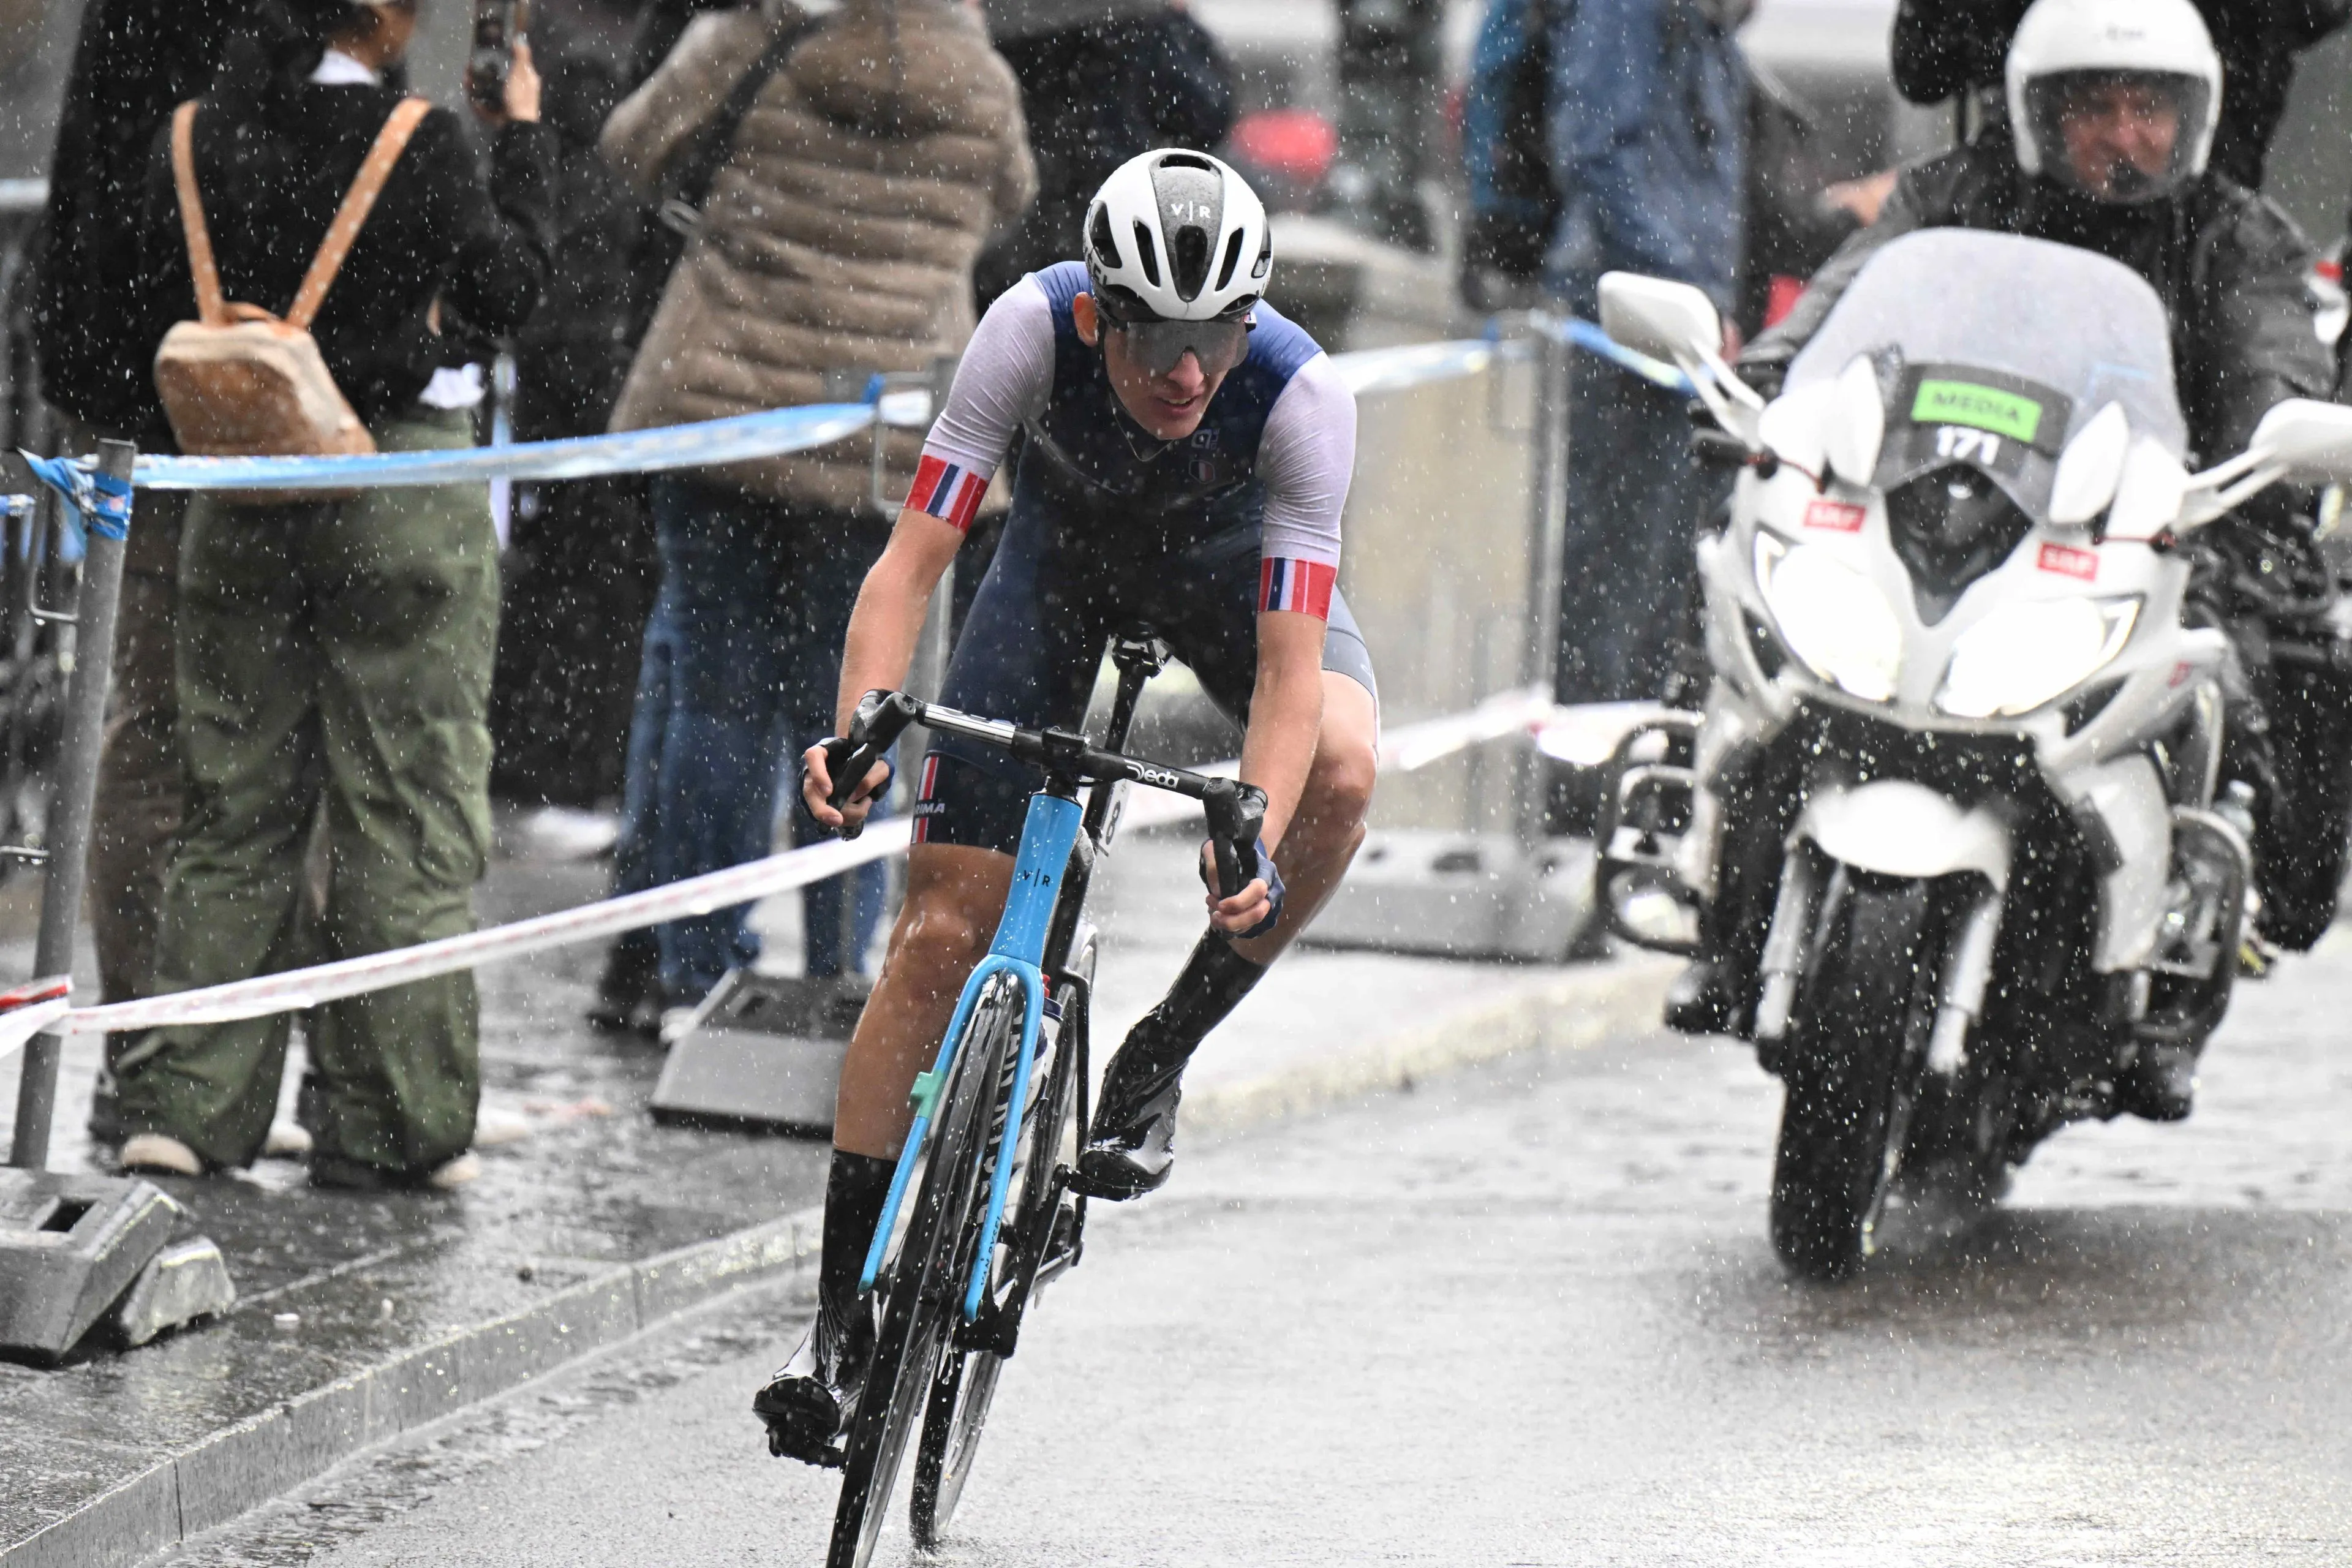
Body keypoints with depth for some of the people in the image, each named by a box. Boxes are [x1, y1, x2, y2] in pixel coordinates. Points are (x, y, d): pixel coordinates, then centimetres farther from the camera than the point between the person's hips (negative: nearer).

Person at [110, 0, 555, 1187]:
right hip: (404, 497, -4)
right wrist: (523, 141, 10)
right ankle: (392, 1124, 5)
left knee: (236, 806, 12)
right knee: (405, 817, 4)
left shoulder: (195, 140, -1)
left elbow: (162, 324, 7)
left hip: (239, 497, 5)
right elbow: (508, 291, 0)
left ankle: (182, 1101, 4)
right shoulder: (419, 146, -15)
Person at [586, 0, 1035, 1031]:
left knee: (715, 695, 8)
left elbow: (633, 148, 5)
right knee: (846, 713, 10)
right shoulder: (981, 90, 1)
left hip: (726, 402, 0)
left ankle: (695, 965, 11)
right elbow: (1007, 205, 19)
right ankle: (839, 974, 12)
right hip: (882, 442, 0)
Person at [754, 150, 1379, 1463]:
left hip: (1230, 554, 0)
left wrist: (1253, 840, -54)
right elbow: (912, 562, -35)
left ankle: (1161, 1058, -11)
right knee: (942, 932, -8)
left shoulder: (1303, 394, -37)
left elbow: (1290, 662, -38)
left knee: (1340, 770, -34)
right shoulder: (1034, 333, -35)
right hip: (1067, 544, 0)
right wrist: (859, 728, -51)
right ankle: (843, 1319, -1)